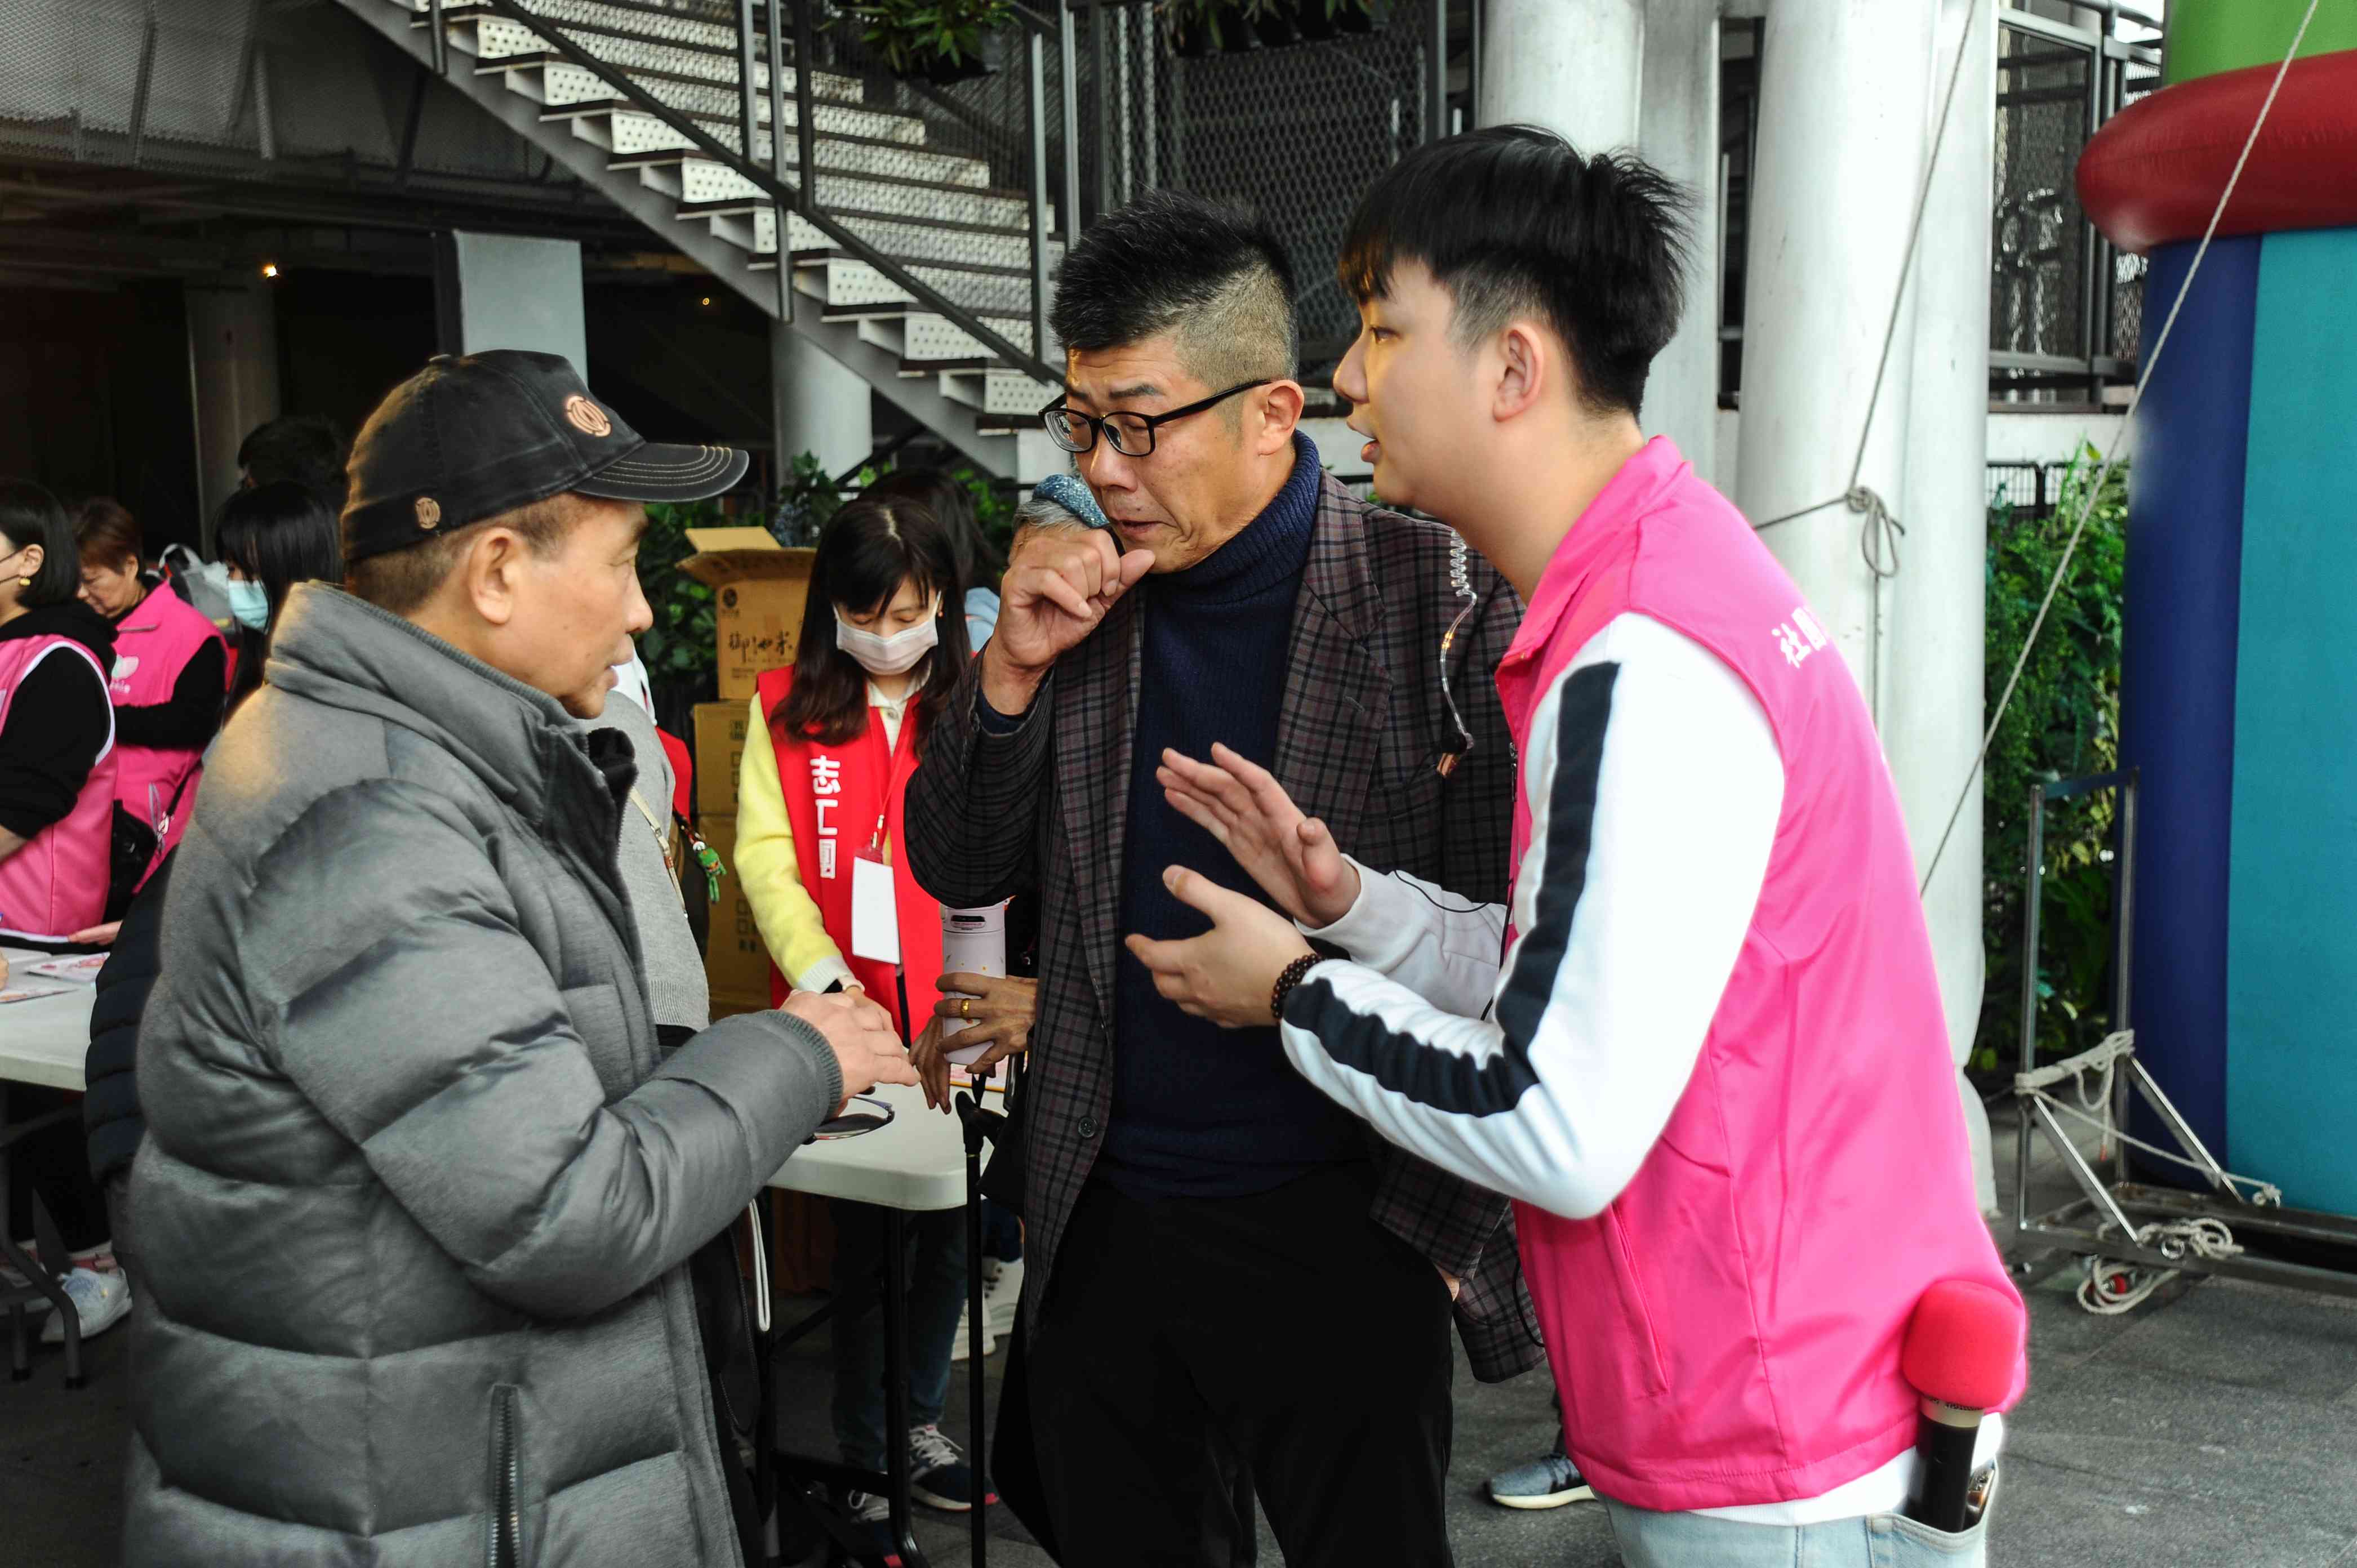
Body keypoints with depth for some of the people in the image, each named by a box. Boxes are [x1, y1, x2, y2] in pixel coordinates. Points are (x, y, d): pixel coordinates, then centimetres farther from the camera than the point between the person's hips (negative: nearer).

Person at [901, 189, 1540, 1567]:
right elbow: (959, 872, 6)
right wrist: (1013, 666, -10)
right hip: (1103, 1226, 5)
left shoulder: (1434, 599, -10)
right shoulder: (1083, 594, 4)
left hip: (1342, 1236, -4)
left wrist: (1464, 1212, -10)